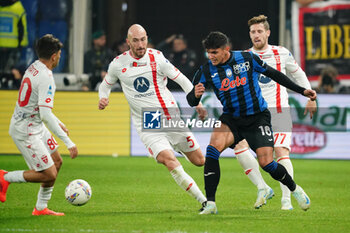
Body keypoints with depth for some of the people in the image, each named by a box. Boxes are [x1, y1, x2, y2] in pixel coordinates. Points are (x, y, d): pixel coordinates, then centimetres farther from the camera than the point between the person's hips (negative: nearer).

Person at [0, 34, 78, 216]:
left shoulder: (33, 67, 6)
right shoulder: (45, 78, -24)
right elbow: (45, 114, -30)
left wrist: (58, 123, 29)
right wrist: (69, 142, -29)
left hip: (35, 126, 10)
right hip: (26, 131, -10)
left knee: (56, 161, 16)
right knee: (49, 174, -8)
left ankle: (41, 208, 21)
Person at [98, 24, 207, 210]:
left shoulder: (157, 58, -4)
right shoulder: (118, 64, 0)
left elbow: (182, 80, 1)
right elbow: (106, 85, 18)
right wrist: (103, 98, -4)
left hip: (171, 117, 1)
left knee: (199, 160, 5)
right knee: (169, 160, -23)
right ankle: (203, 201, -18)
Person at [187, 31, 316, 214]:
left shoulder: (248, 59, -9)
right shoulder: (206, 71, -6)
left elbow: (273, 74, 5)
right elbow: (191, 101, -5)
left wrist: (302, 90, 7)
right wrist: (195, 95, -31)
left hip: (258, 118, -1)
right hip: (231, 119, 2)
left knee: (266, 163, -12)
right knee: (213, 148, -26)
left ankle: (295, 190, 19)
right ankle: (210, 204, -22)